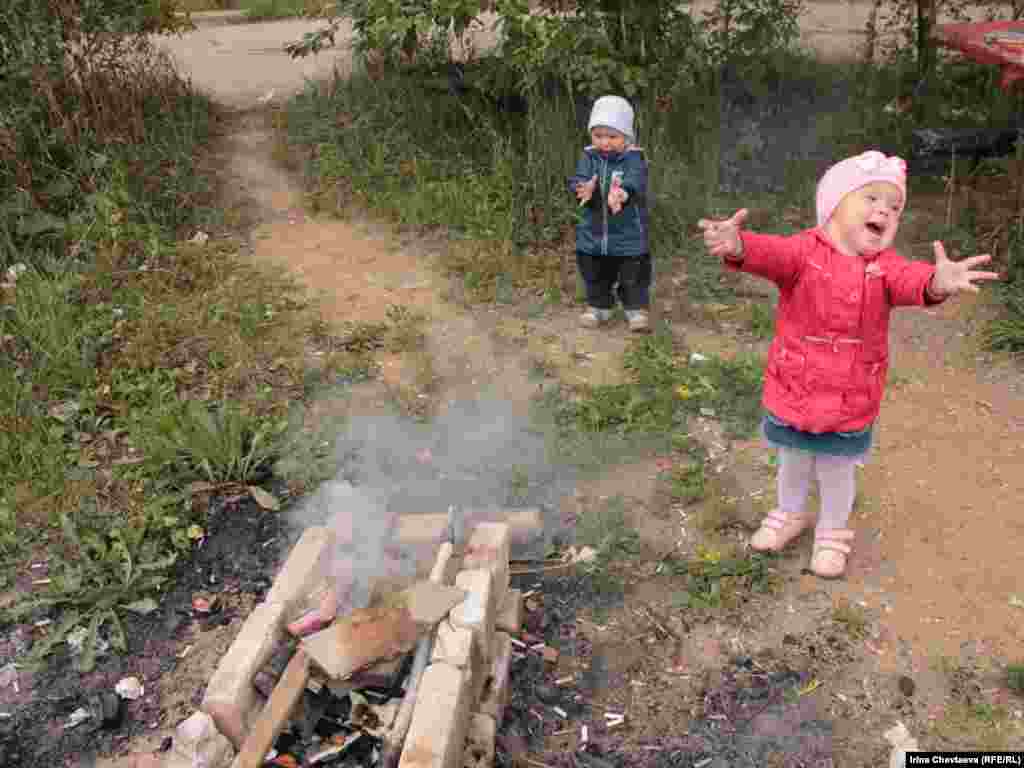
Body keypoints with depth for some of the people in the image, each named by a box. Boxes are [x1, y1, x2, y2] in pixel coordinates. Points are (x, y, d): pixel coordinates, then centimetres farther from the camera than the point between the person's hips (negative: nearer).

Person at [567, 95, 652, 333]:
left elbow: (634, 183, -30)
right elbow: (577, 179, -14)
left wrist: (622, 194, -54)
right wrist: (582, 189, -40)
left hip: (628, 235, -4)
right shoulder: (589, 157, -1)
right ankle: (598, 307, 35)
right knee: (595, 277, 17)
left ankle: (637, 309, 23)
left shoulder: (633, 159, -12)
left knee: (634, 277, 7)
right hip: (593, 234, 4)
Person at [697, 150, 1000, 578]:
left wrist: (937, 282, -55)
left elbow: (910, 280, -29)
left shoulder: (884, 266, -8)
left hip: (850, 402, 1)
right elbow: (772, 254, -36)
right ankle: (789, 515, 49)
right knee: (793, 465, 22)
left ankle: (832, 533, 42)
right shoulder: (805, 250, -15)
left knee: (837, 473, 18)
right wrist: (738, 246, -60)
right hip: (792, 391, -1)